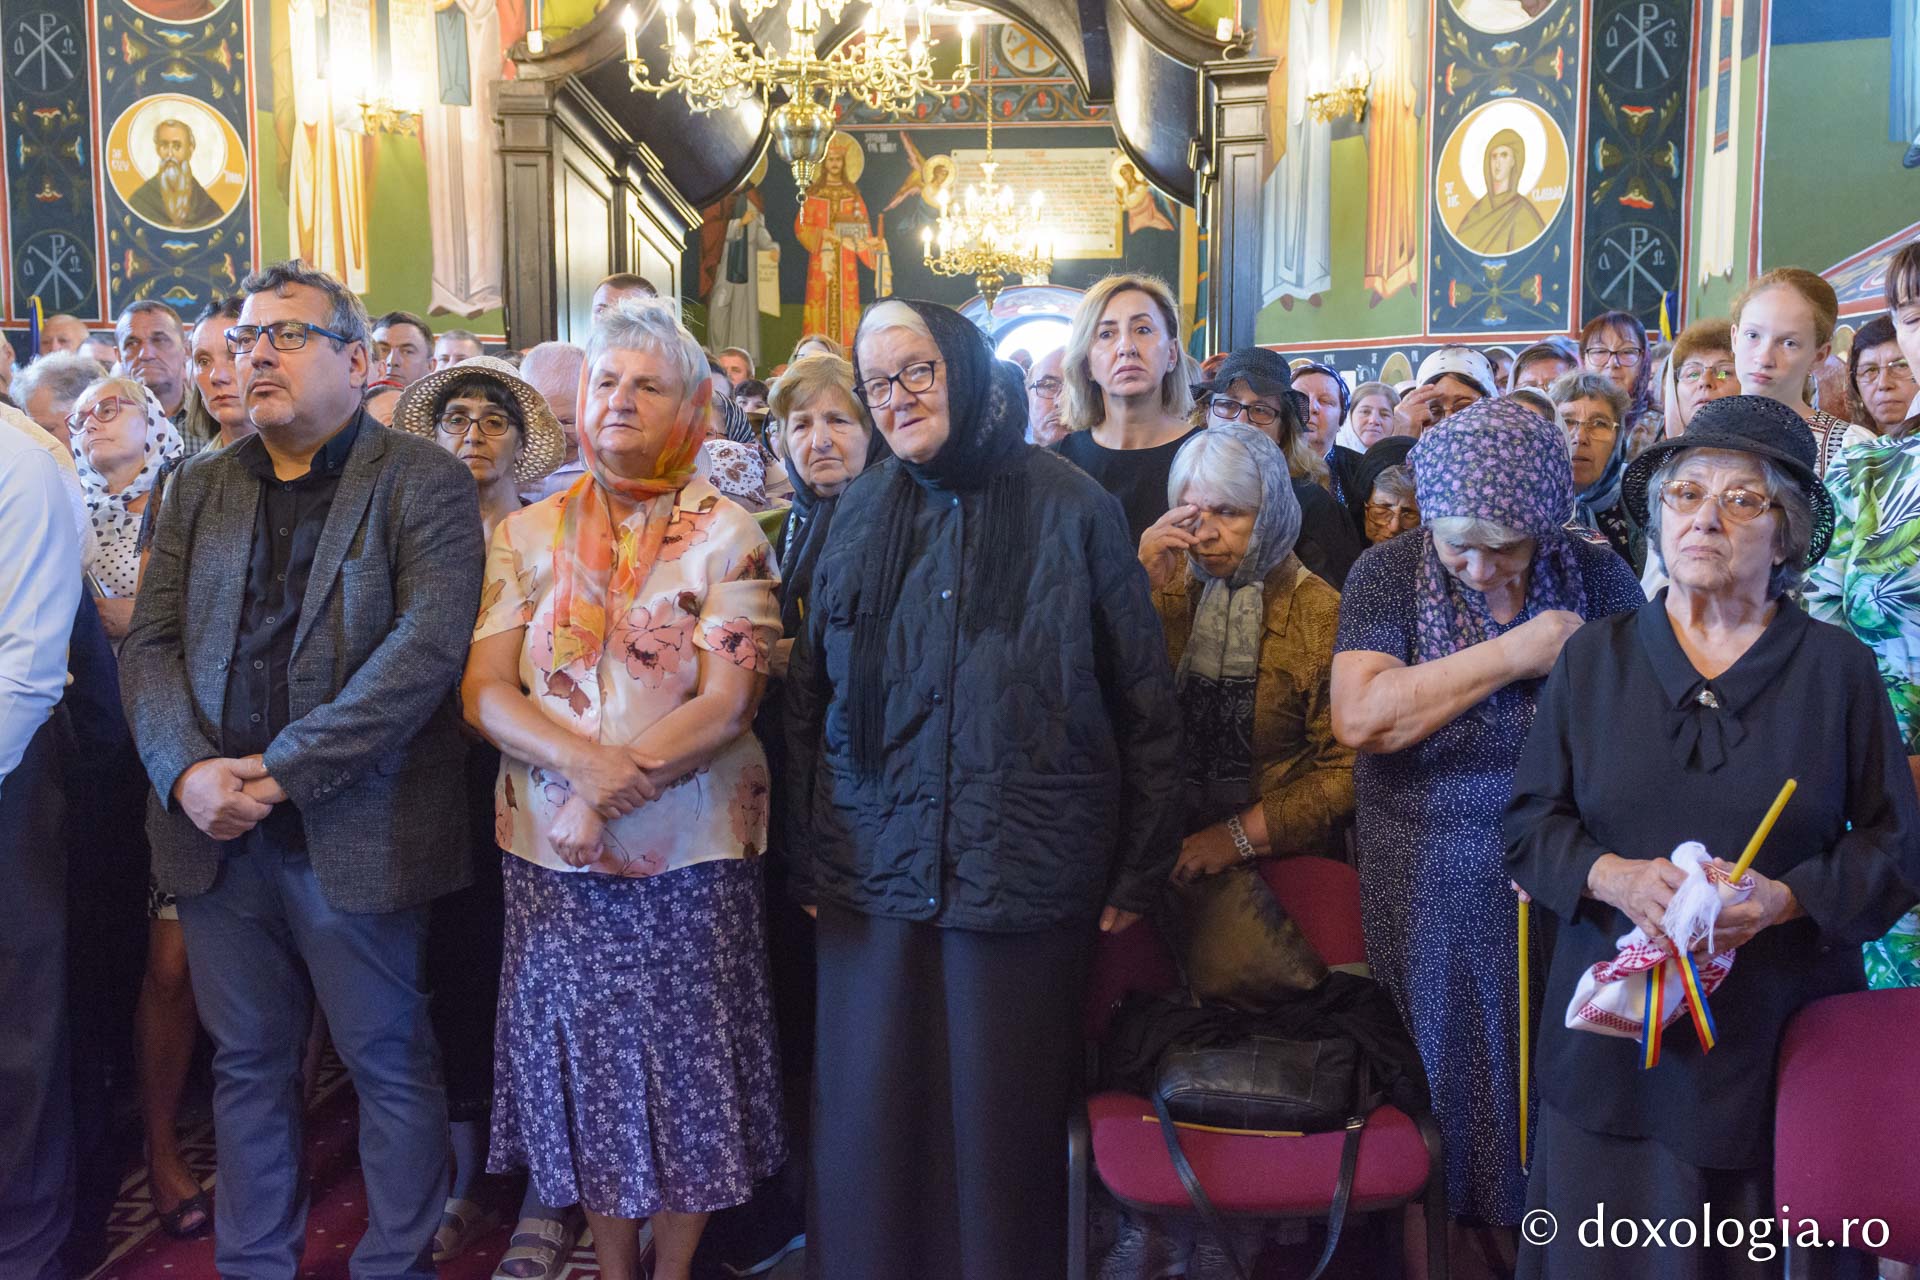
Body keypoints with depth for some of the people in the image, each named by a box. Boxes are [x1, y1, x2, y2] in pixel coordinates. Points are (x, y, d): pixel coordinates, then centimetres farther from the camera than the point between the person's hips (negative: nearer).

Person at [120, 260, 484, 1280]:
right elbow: (149, 644, 8)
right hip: (217, 831, 5)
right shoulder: (200, 487, 13)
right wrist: (188, 770, -11)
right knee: (248, 1066, 16)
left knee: (390, 1064, 8)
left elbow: (428, 644, -16)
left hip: (356, 835, -5)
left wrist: (284, 769, -18)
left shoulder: (422, 482, -4)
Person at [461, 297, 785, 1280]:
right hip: (552, 857, 3)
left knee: (684, 1063, 8)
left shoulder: (727, 537, -4)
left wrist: (603, 798, -19)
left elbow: (725, 705, -13)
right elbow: (483, 694, -2)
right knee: (585, 1058, 12)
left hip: (690, 856, -2)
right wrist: (589, 760, -20)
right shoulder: (527, 534, 5)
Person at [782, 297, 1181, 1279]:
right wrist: (803, 860, 4)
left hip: (1022, 870, -2)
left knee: (1003, 1122, 8)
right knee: (870, 1125, 10)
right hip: (875, 869, 3)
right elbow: (806, 701, 9)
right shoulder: (860, 515, 8)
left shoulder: (1070, 507, -2)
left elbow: (1144, 699, -1)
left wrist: (1140, 868, -2)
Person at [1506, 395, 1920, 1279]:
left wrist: (1784, 898, -16)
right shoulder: (1594, 657, 6)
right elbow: (1530, 822, 5)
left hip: (1780, 1036, 0)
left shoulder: (1839, 668, 3)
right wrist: (1615, 876, -15)